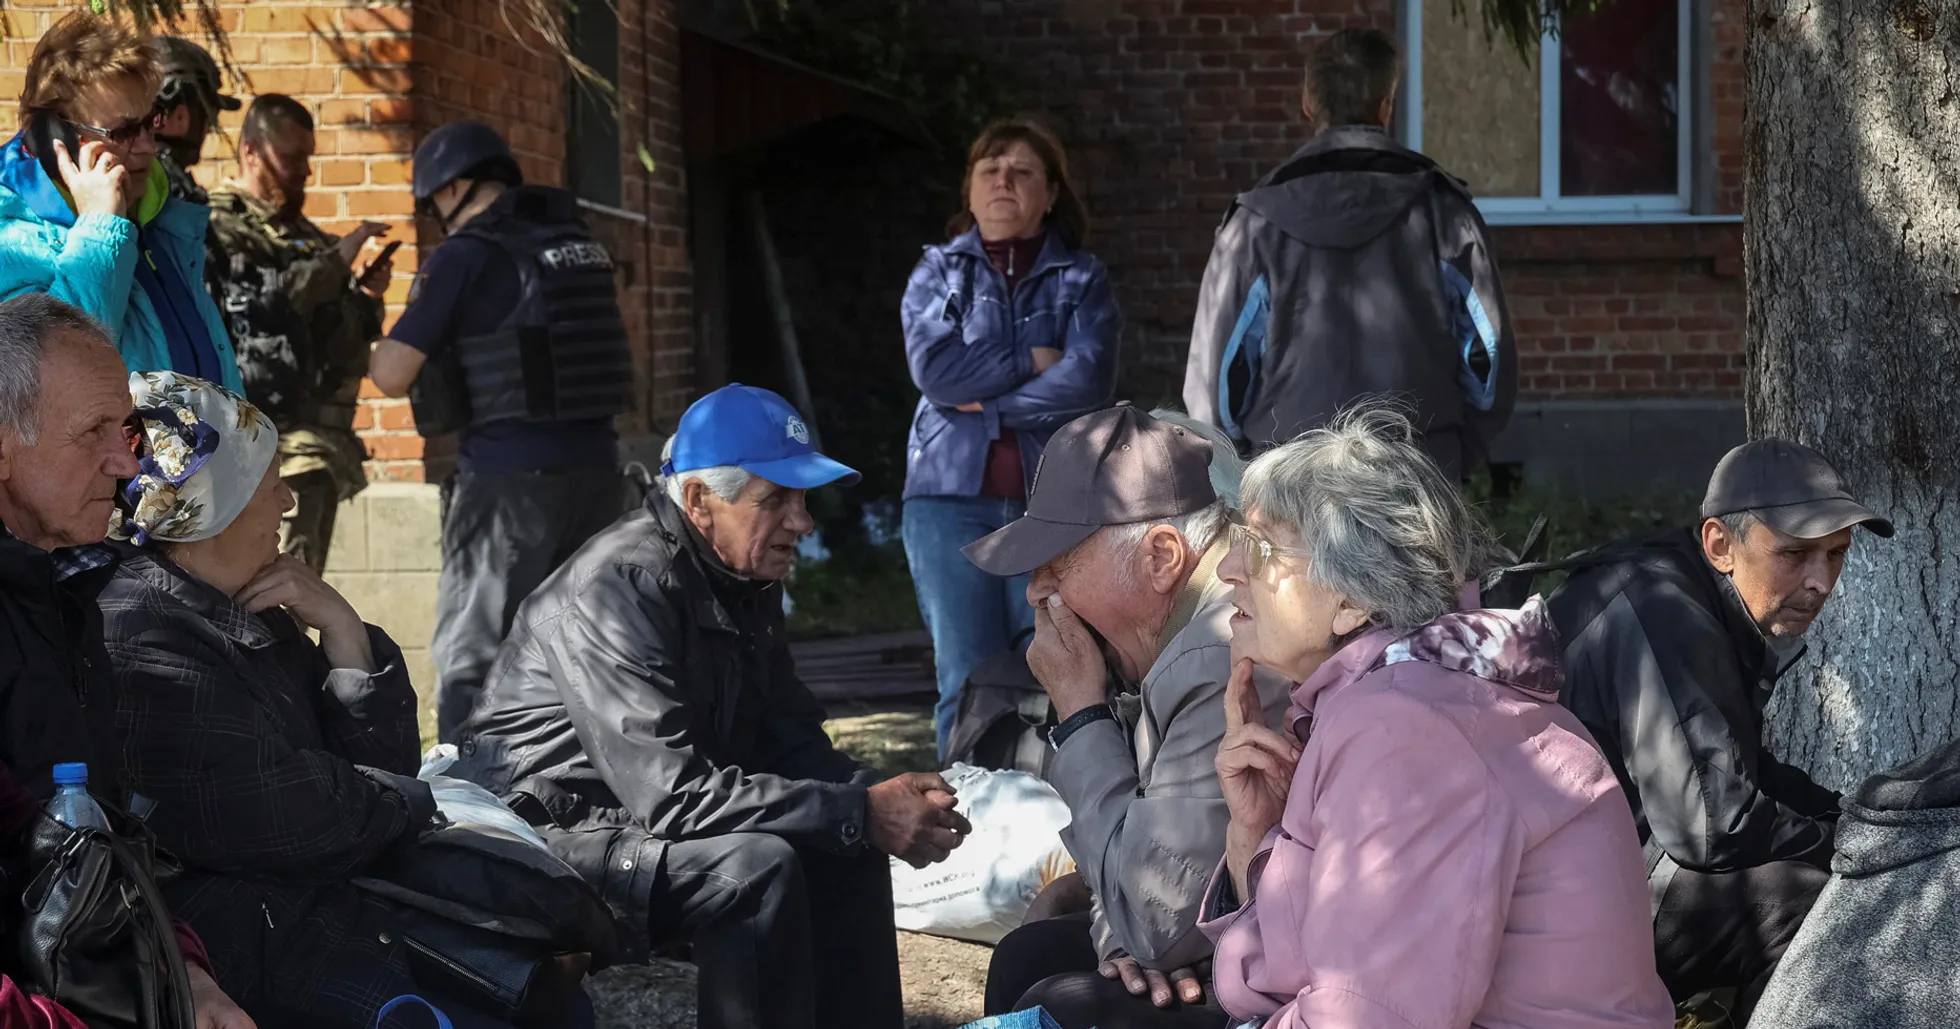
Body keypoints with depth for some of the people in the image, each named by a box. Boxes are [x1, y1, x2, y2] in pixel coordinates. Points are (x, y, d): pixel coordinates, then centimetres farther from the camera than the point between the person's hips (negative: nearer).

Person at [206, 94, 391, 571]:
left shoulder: (300, 232, 22)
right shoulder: (223, 227, -6)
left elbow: (345, 330, 29)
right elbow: (250, 306, -23)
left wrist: (364, 294, 8)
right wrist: (333, 267, -17)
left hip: (323, 441, 9)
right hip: (277, 438, -9)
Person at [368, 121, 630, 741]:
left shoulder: (466, 256, -7)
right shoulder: (581, 245, 12)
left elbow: (390, 376, -9)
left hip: (510, 476, -6)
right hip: (595, 466, 6)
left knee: (471, 656, 0)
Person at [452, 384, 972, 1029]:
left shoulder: (745, 578, 4)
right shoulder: (620, 589, -25)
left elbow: (790, 740, 6)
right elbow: (670, 795, -32)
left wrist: (876, 800, -15)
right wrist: (860, 812, -29)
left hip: (650, 817, 9)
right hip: (549, 835, -9)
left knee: (846, 846, -2)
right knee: (757, 866, -28)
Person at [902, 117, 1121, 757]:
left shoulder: (1080, 279, 10)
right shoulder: (937, 272, 13)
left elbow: (1089, 381, -7)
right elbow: (933, 368, -5)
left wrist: (985, 398, -7)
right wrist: (1033, 360, -5)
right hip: (953, 494, 0)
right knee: (967, 682, -4)